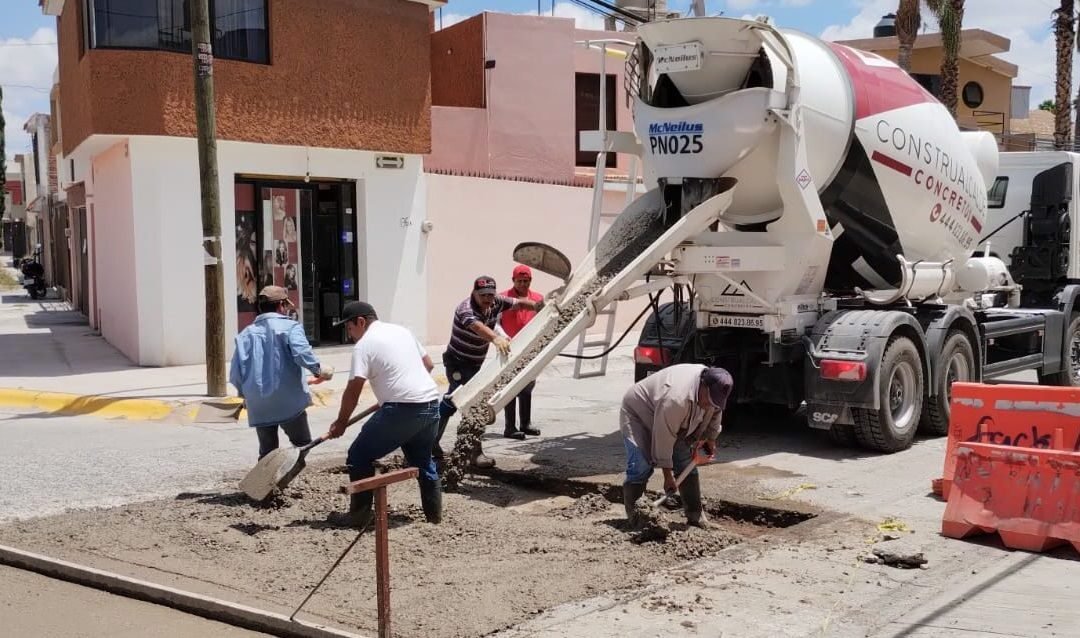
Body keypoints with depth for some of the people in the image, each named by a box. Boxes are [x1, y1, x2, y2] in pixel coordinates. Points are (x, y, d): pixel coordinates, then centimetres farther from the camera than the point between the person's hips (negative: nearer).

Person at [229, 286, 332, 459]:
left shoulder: (246, 334, 9)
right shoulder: (290, 327, -3)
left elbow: (235, 374, 5)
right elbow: (301, 353, -22)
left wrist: (245, 394, 22)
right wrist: (318, 370, -7)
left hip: (259, 406, 4)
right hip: (288, 402, -4)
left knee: (267, 454, 15)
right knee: (302, 446, 9)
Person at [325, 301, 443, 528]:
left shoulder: (364, 344, -4)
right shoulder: (402, 330, 17)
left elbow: (353, 391, -6)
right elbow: (428, 364, 23)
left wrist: (341, 422, 6)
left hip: (402, 409, -8)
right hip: (431, 403, 8)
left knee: (359, 456, 7)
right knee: (422, 459, 26)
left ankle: (360, 514, 11)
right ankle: (434, 511, 29)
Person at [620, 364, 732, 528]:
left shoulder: (714, 389, -18)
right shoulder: (676, 398, -42)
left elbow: (715, 412, 8)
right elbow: (664, 439, -35)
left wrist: (710, 438, 3)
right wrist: (667, 475, -28)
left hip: (673, 423, 8)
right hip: (639, 415, -8)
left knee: (687, 464, 1)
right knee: (641, 468, -20)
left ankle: (695, 515, 7)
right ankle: (632, 519, -12)